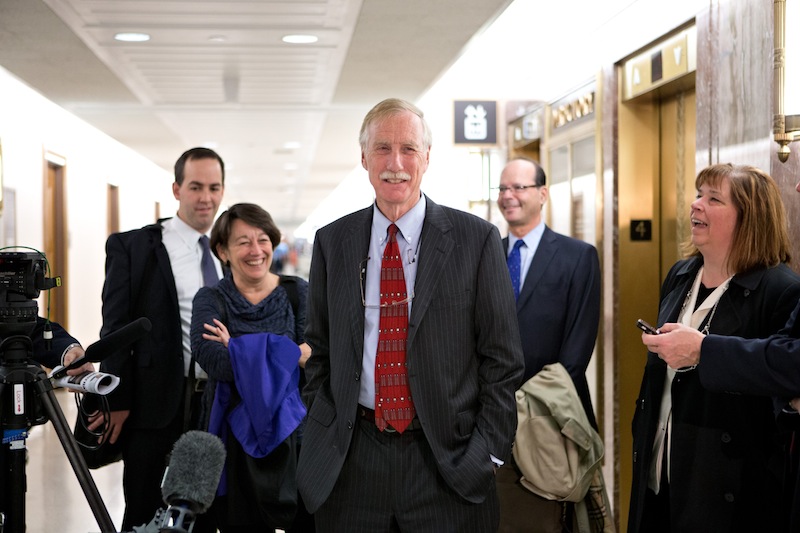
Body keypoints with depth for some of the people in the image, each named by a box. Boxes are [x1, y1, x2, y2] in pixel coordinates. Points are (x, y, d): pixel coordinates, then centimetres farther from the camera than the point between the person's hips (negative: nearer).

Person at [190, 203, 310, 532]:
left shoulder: (298, 292, 4)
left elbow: (315, 355, -11)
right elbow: (211, 358, -18)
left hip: (292, 433, 1)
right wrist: (291, 356, -20)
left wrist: (239, 353, -18)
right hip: (235, 440, 0)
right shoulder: (210, 300, 2)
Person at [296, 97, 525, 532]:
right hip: (351, 463, 2)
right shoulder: (331, 242, 5)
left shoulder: (477, 239, -3)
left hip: (448, 465, -2)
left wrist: (489, 451, -6)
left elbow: (501, 357, -2)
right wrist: (319, 438, 5)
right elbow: (318, 350, 12)